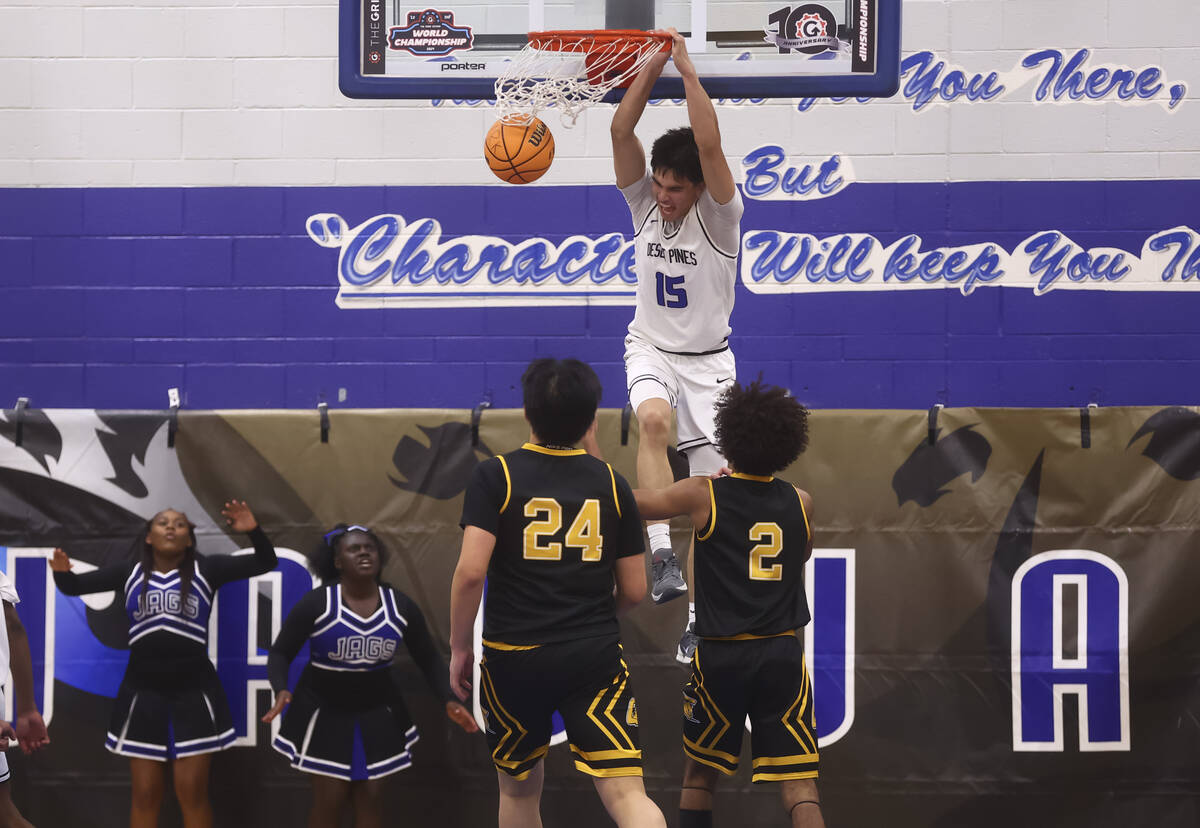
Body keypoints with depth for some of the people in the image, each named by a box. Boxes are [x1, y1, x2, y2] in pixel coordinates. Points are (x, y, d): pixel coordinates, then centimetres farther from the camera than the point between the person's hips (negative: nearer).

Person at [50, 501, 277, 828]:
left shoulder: (206, 570, 2)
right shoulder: (130, 573, 7)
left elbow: (266, 563, -2)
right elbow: (75, 586, 8)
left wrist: (254, 531, -22)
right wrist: (62, 572, -16)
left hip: (193, 690, -1)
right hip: (142, 690, 1)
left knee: (192, 792, 1)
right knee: (145, 794, 5)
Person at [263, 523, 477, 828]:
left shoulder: (401, 606, -6)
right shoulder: (316, 604, -16)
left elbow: (428, 658, 4)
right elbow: (280, 653, -9)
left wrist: (448, 700, -10)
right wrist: (281, 691, -29)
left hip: (377, 713, 3)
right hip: (324, 712, -3)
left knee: (371, 795, 4)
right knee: (329, 799, -2)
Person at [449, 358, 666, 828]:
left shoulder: (496, 476, -4)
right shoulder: (610, 483, 5)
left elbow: (470, 572, -14)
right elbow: (634, 590, 7)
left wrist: (460, 647, 0)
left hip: (513, 659, -1)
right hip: (595, 657, 1)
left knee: (519, 790, 20)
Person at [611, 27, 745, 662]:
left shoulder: (719, 217, -15)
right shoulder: (644, 204, -5)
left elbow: (709, 146, -31)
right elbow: (621, 130, -17)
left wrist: (688, 69, -28)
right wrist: (653, 66, -22)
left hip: (706, 360, -1)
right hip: (650, 349, 1)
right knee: (653, 421, -33)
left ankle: (701, 615, 8)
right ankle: (661, 554, -39)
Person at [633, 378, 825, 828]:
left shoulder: (702, 496, -7)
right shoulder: (800, 503, 2)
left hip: (722, 656, -1)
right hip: (783, 654, 1)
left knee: (700, 775, 18)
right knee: (799, 784, -3)